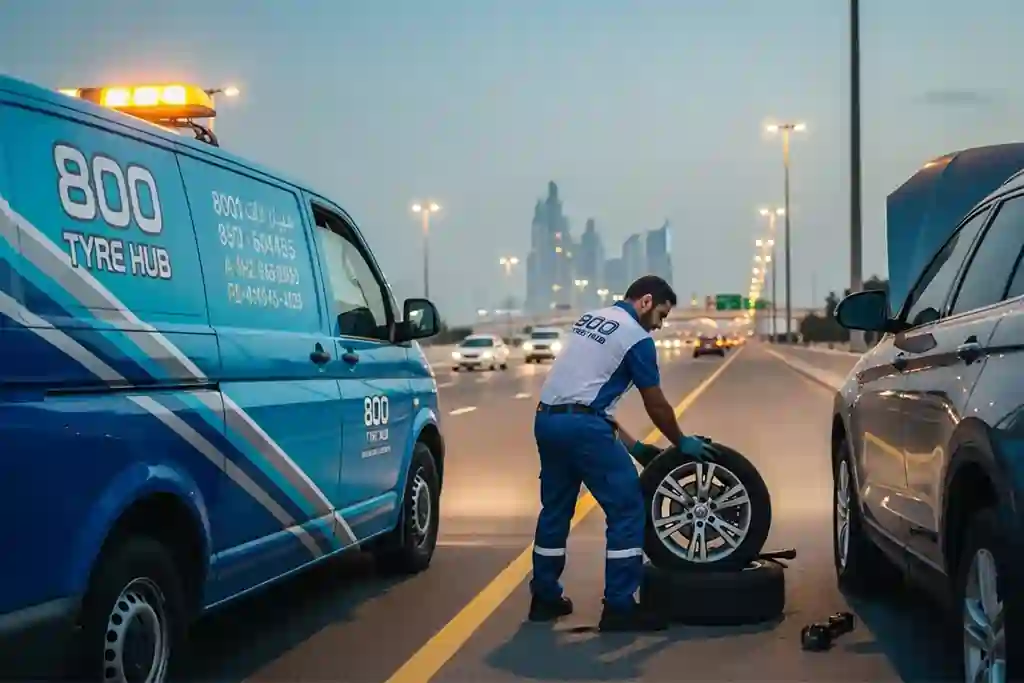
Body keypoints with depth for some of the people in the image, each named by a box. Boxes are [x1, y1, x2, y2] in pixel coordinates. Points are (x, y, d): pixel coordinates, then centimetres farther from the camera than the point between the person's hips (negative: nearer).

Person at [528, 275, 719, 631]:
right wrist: (682, 443, 19)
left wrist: (631, 445, 26)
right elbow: (656, 405, 2)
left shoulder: (589, 319, 22)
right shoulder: (636, 337, -3)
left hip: (547, 420, 9)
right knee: (627, 508, -1)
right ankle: (620, 608, -1)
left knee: (556, 508, 19)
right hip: (582, 425, -9)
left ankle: (545, 598, 27)